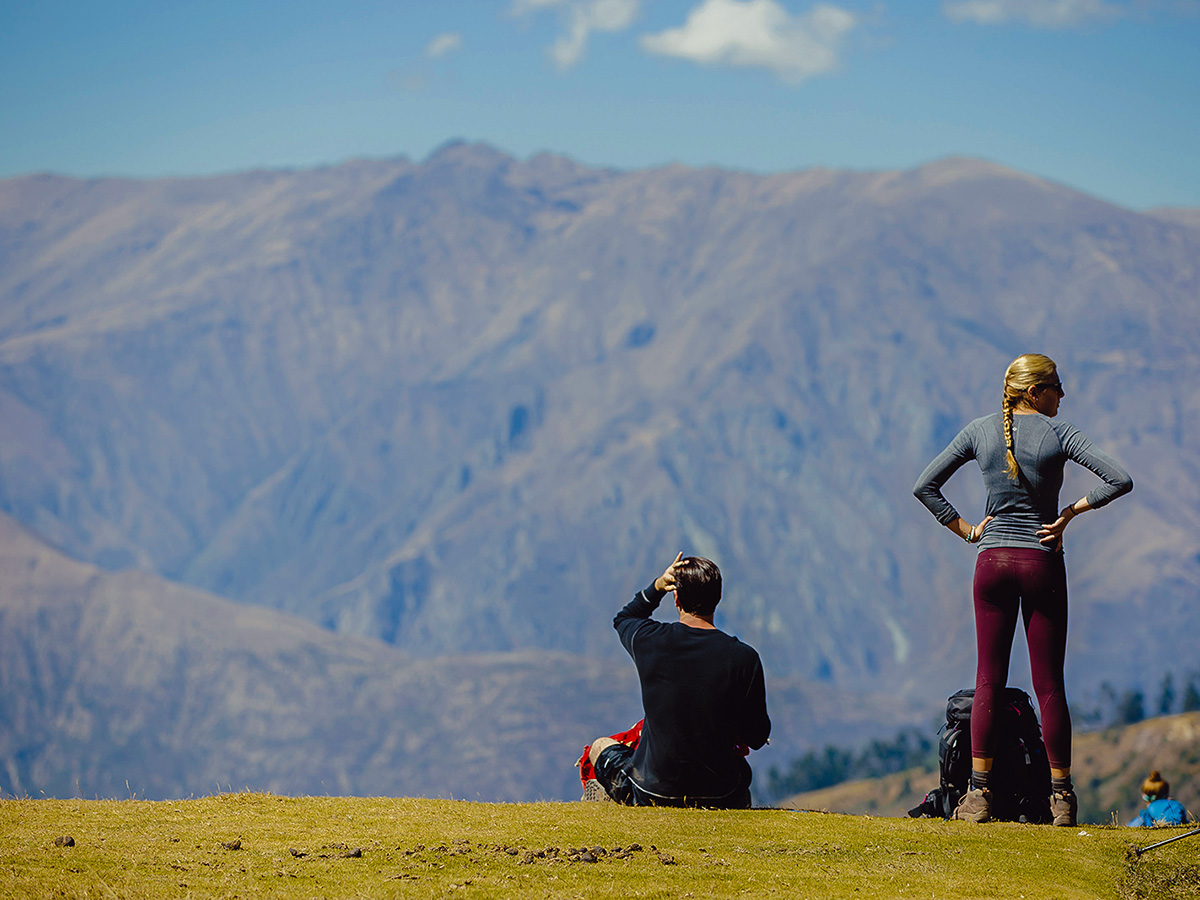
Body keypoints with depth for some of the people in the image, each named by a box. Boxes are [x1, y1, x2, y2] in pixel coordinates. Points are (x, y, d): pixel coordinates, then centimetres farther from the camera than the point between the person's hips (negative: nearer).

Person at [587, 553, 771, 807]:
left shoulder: (650, 641, -13)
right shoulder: (744, 658, -15)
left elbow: (623, 619, 15)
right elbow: (757, 738, -5)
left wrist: (657, 586, 4)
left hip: (653, 793, -2)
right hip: (721, 797, 2)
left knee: (599, 746, 31)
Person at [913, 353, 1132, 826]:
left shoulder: (980, 431, 3)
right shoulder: (1058, 434, -7)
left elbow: (924, 487, 4)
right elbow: (1120, 480, -15)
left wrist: (965, 530, 6)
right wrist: (1072, 511, -5)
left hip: (992, 560, 2)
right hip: (1042, 562, -2)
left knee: (988, 682, 5)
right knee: (1049, 685, 3)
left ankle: (978, 794, 0)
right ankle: (1061, 797, 7)